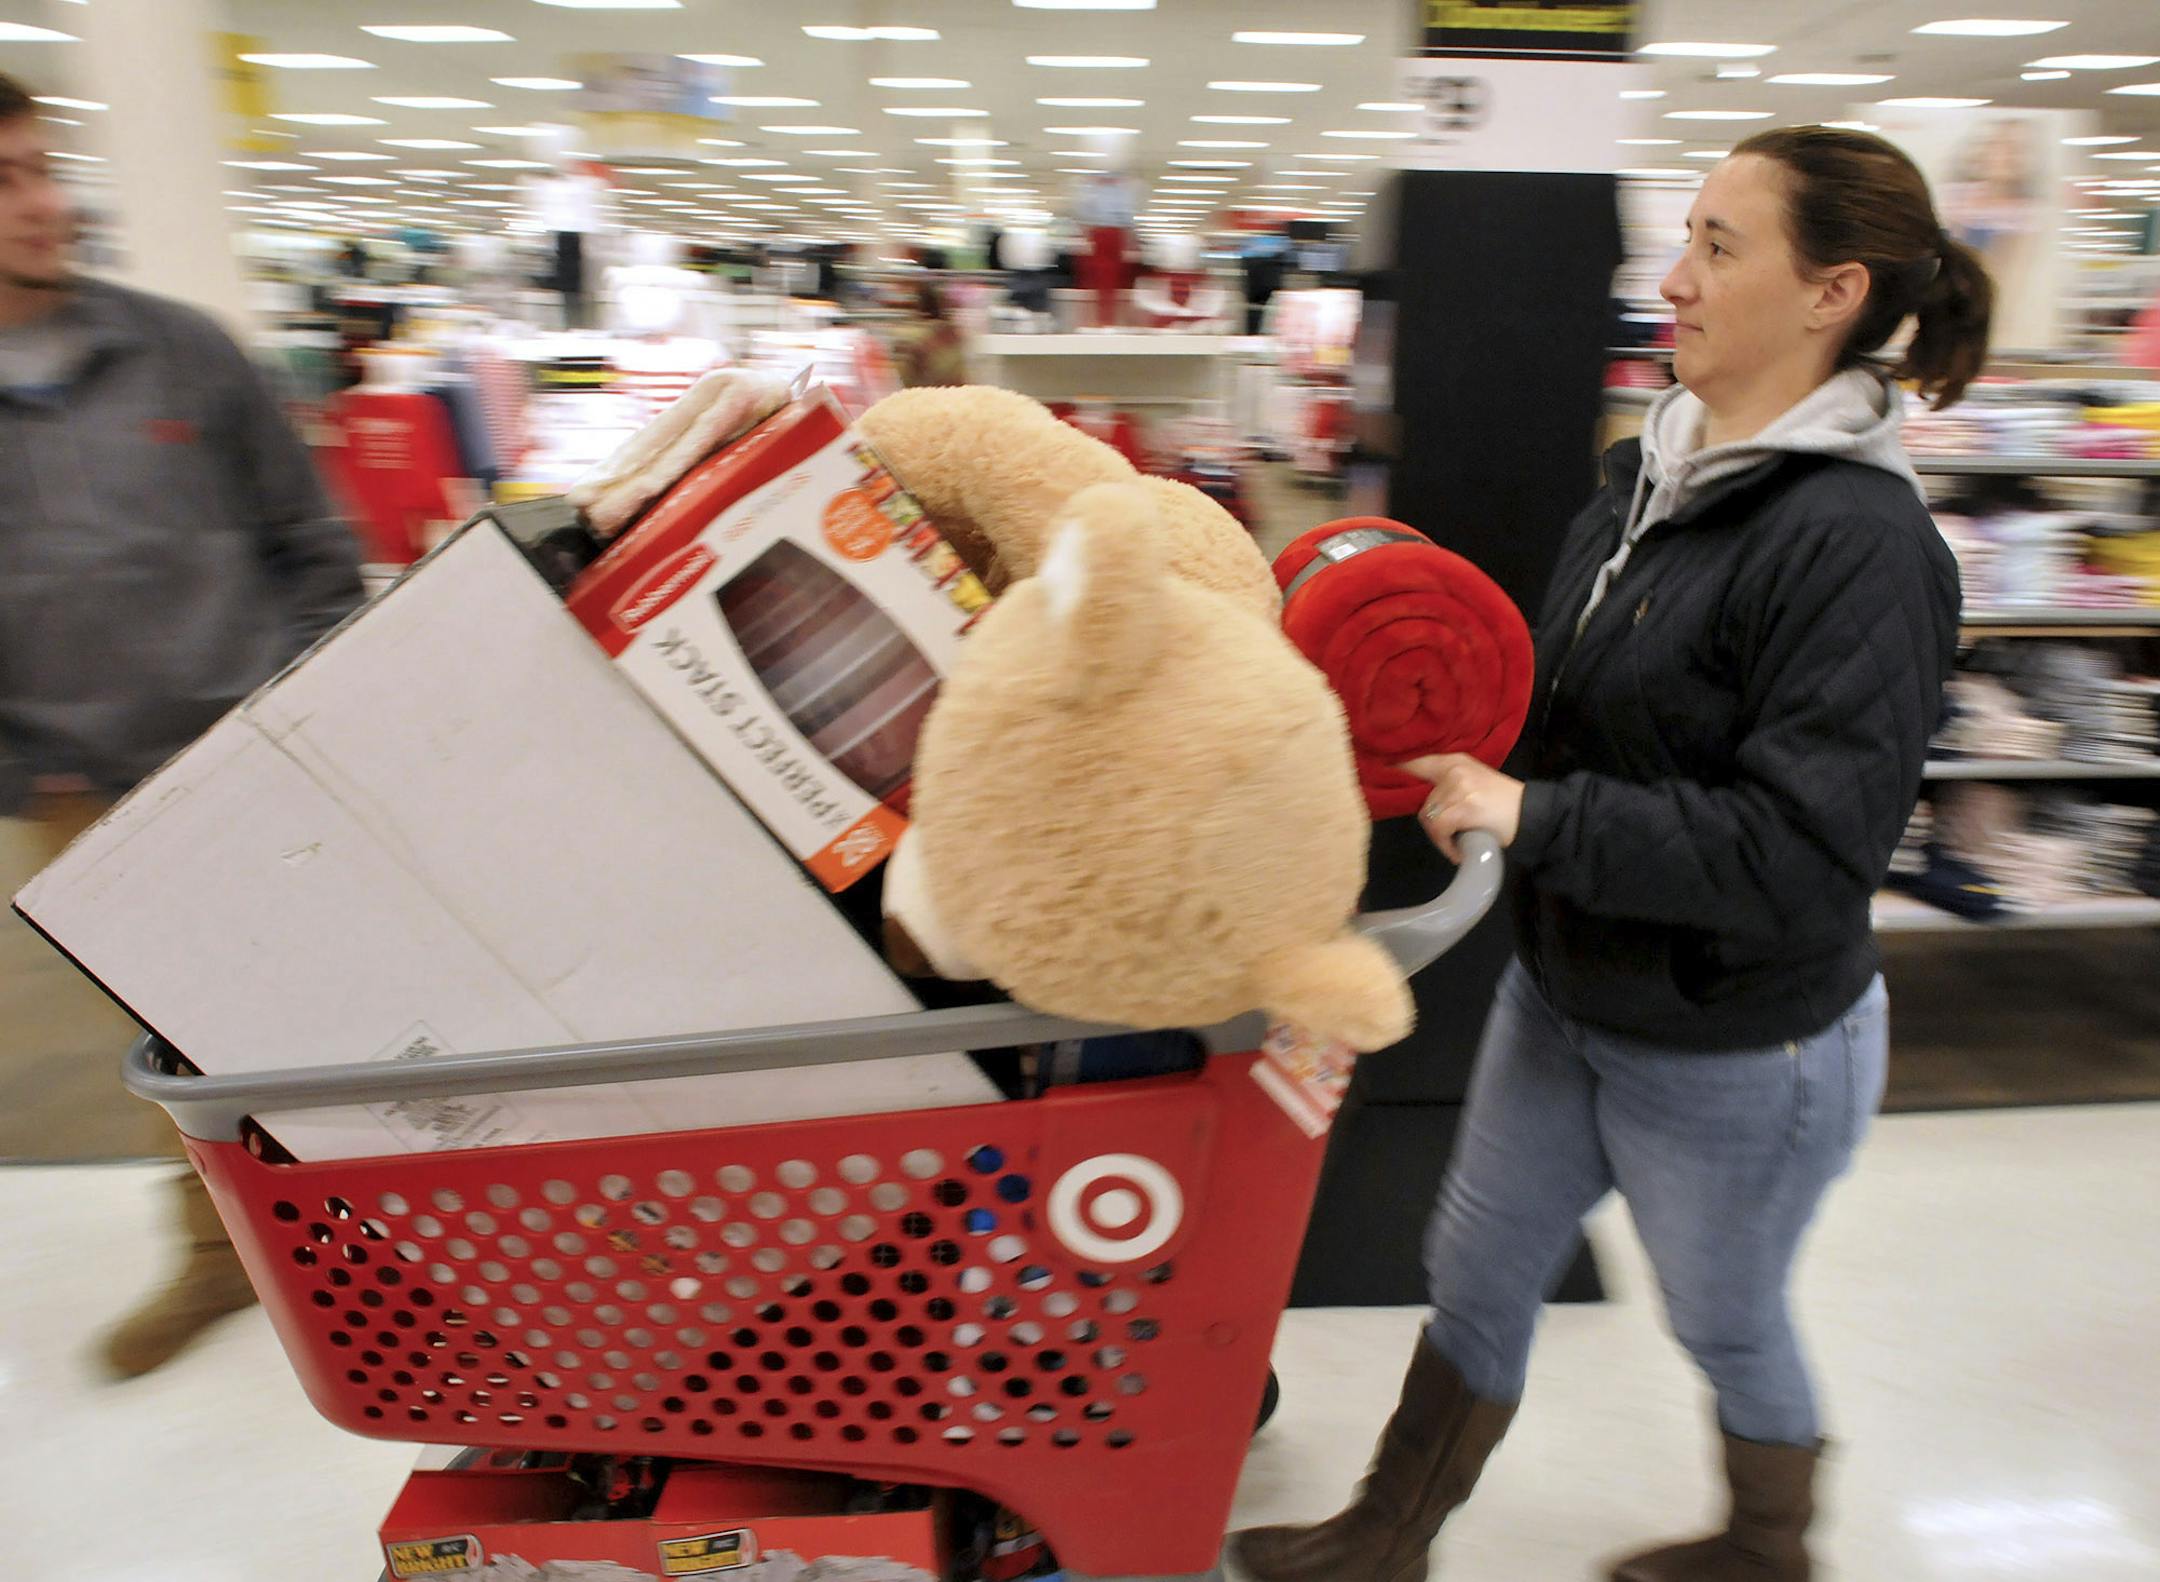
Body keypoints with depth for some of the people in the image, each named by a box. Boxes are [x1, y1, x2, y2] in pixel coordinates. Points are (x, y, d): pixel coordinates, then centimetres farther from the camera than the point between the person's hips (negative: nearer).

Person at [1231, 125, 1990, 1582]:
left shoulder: (1859, 543, -24)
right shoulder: (1655, 474, 0)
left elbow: (1796, 854, -29)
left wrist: (1529, 816, -28)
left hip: (1736, 1054, -7)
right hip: (1567, 996, 7)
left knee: (1726, 1322, 20)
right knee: (1477, 1275, 19)